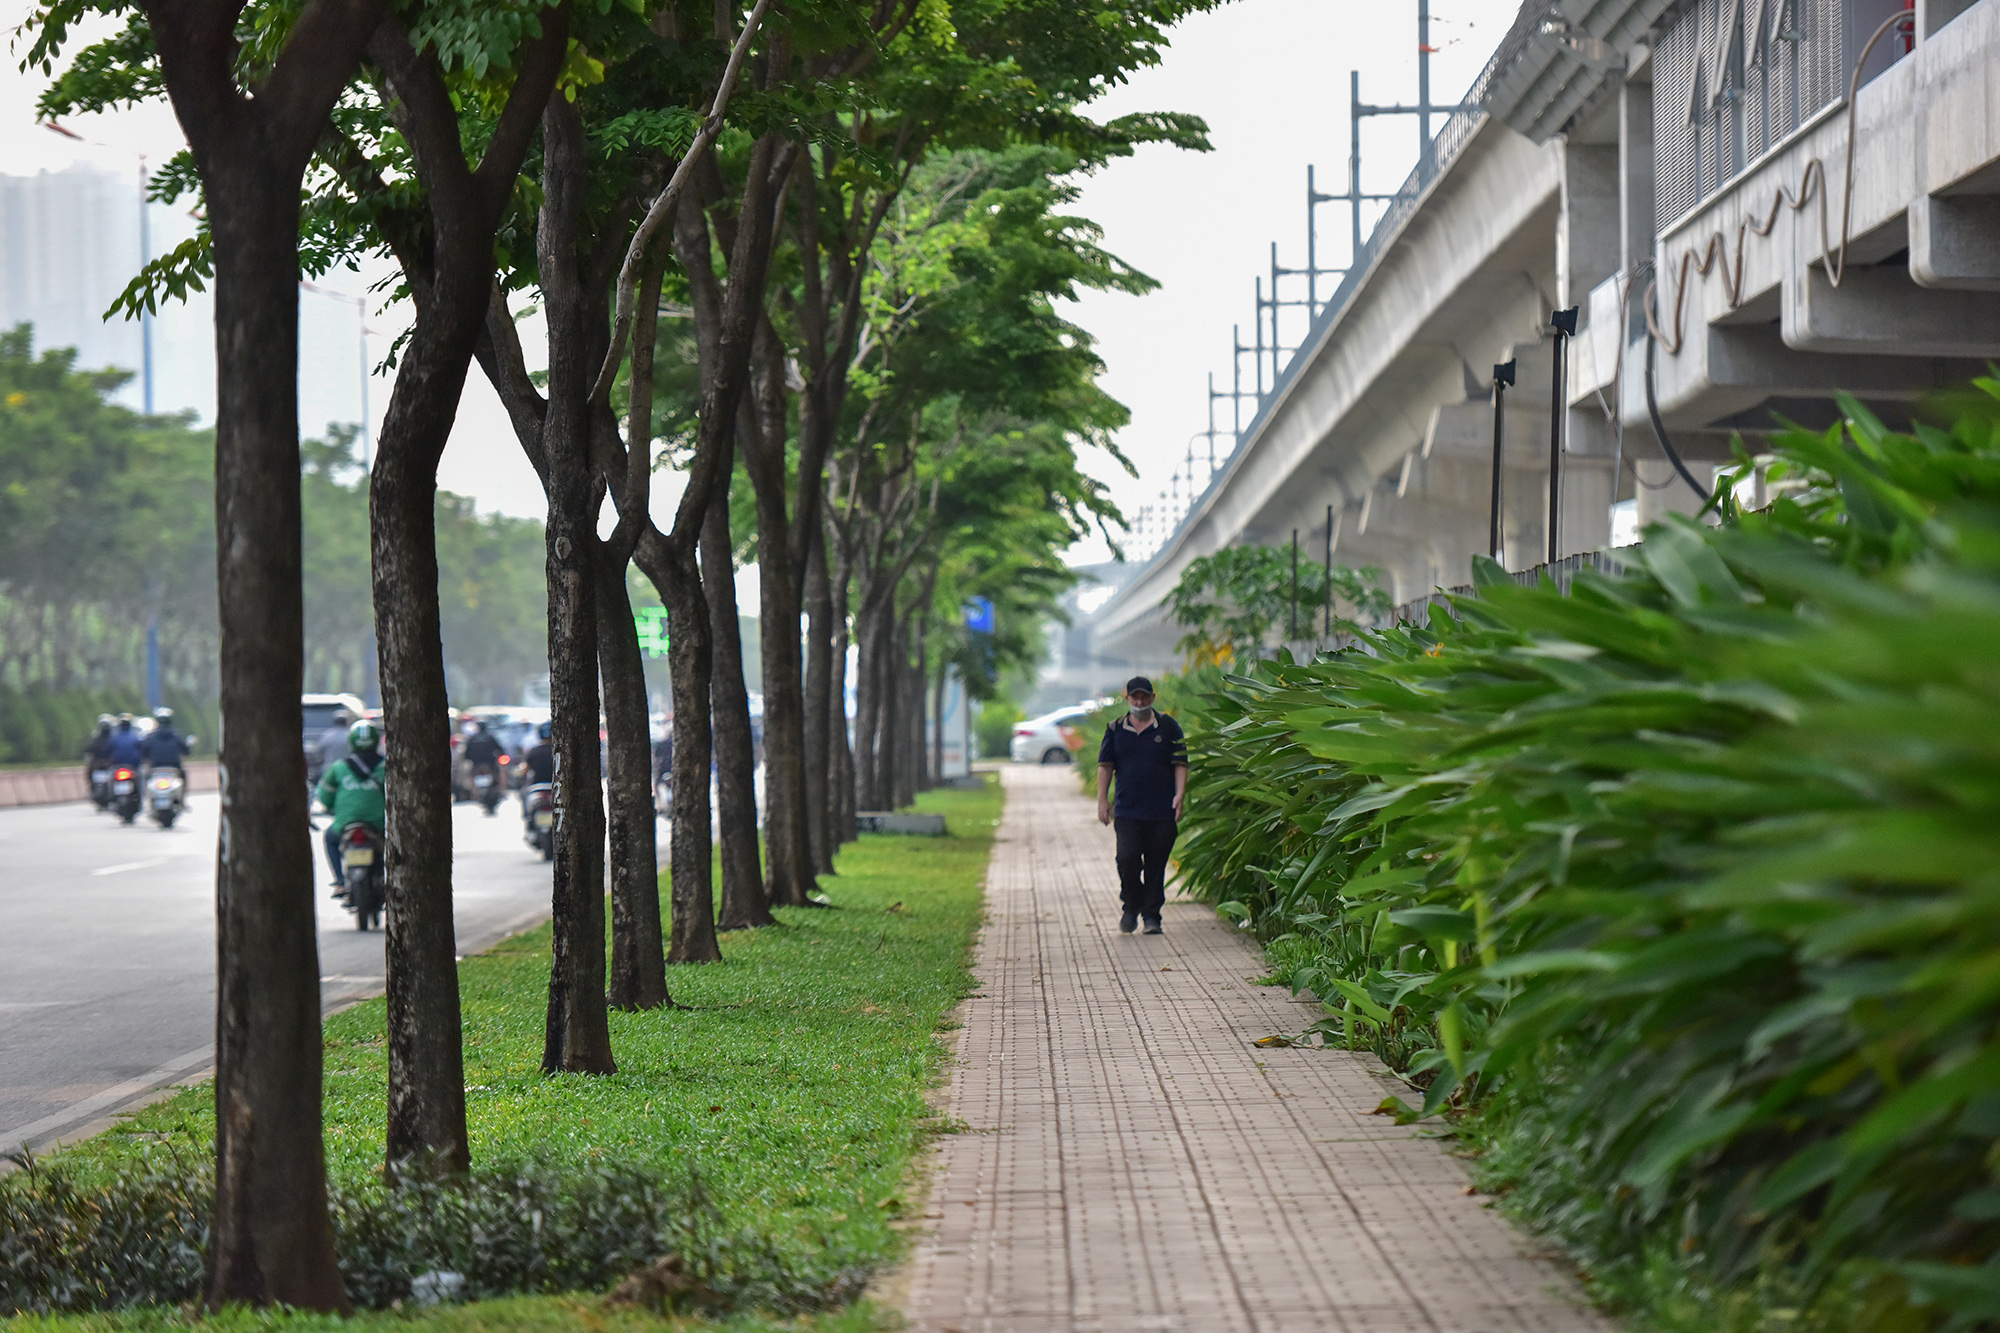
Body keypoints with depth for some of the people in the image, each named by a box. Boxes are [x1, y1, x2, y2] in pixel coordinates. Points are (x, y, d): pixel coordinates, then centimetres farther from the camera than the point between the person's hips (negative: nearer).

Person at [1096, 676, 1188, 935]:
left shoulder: (1168, 727, 7)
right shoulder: (1116, 730, 10)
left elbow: (1180, 764, 6)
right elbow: (1105, 765, 13)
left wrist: (1180, 794, -7)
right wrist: (1102, 800, 4)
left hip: (1162, 811, 0)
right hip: (1127, 811, 1)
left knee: (1156, 865, 1)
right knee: (1127, 858, -12)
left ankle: (1151, 915, 10)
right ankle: (1131, 907, 9)